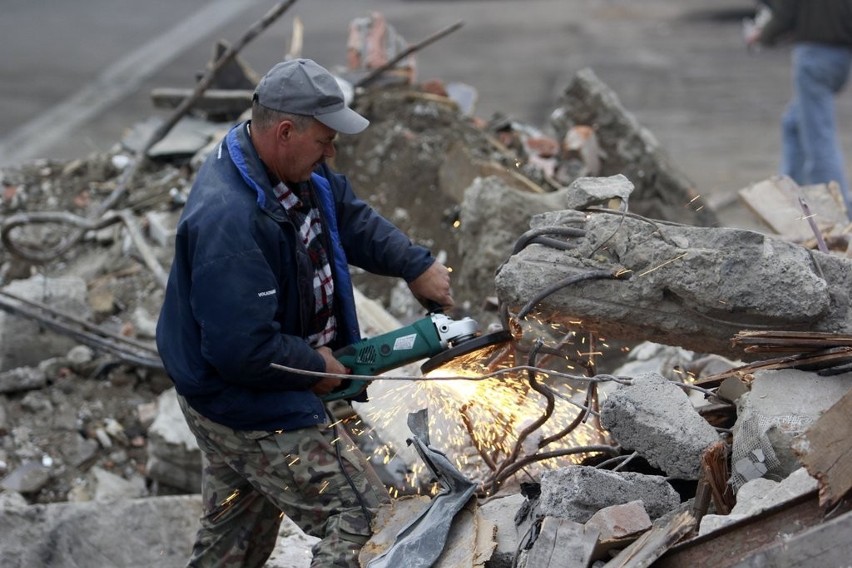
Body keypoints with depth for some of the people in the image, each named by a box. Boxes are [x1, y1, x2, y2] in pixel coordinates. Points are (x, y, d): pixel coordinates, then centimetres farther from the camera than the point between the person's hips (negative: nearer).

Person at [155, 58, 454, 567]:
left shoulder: (295, 169, -4)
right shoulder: (228, 219, -34)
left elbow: (352, 218, 14)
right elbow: (243, 351, -33)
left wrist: (417, 267, 3)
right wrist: (316, 366, -18)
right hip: (250, 407, -10)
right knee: (364, 514, -7)